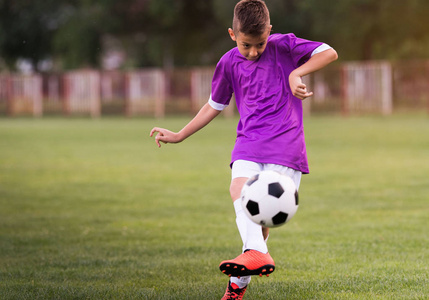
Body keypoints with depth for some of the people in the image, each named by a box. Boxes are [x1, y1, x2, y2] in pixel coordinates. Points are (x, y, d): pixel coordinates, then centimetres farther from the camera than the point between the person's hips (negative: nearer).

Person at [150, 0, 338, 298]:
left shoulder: (283, 46, 0)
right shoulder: (229, 63, 10)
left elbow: (329, 53, -6)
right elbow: (214, 105, 23)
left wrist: (297, 73, -19)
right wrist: (179, 135, 23)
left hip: (285, 142, -3)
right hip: (249, 140, 3)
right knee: (239, 188, -28)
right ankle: (257, 254, -46)